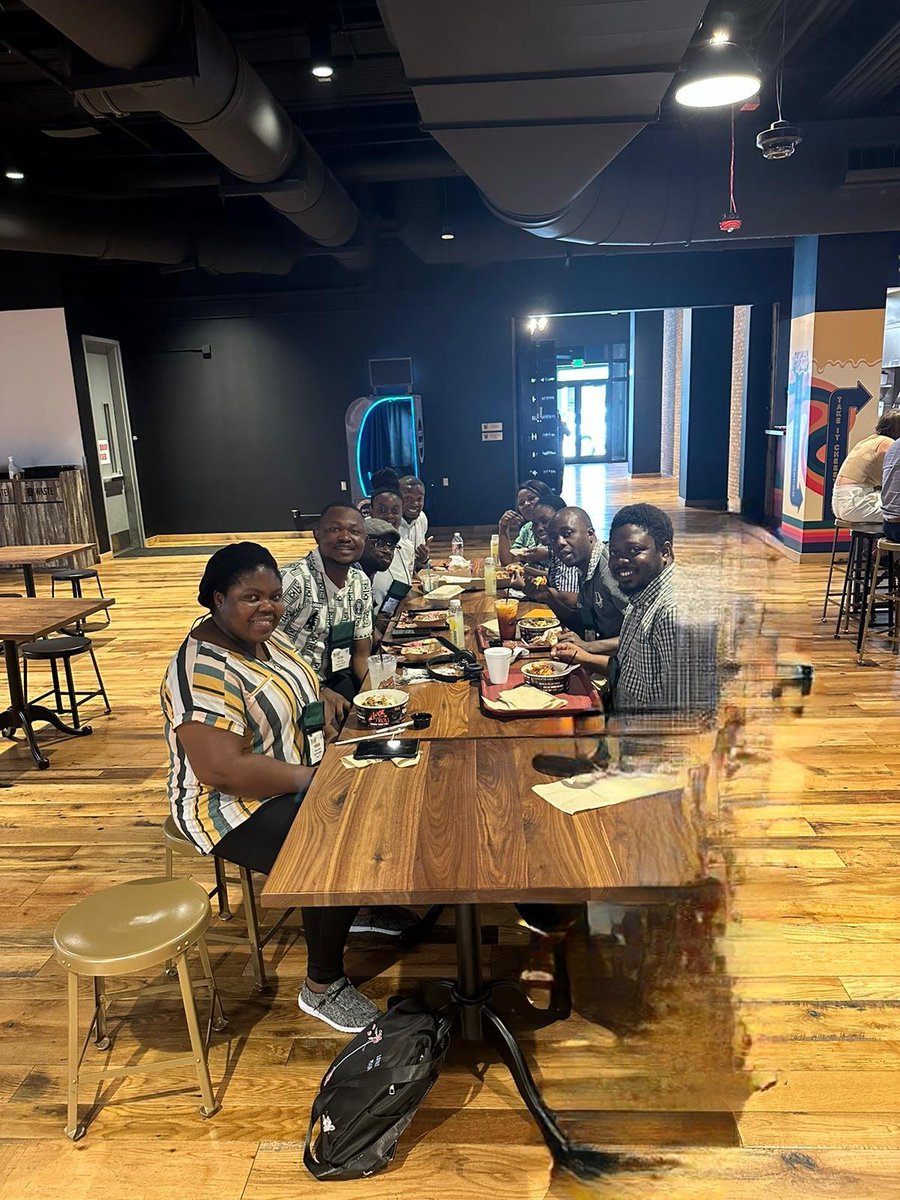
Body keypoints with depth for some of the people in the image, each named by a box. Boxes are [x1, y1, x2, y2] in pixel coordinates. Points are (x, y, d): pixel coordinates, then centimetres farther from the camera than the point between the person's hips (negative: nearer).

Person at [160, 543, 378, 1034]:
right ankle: (322, 986, 2)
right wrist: (313, 778, -24)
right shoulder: (204, 671, -27)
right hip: (238, 807, -9)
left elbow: (304, 692, 16)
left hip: (298, 777, 9)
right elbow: (222, 771, -30)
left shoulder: (268, 636, 2)